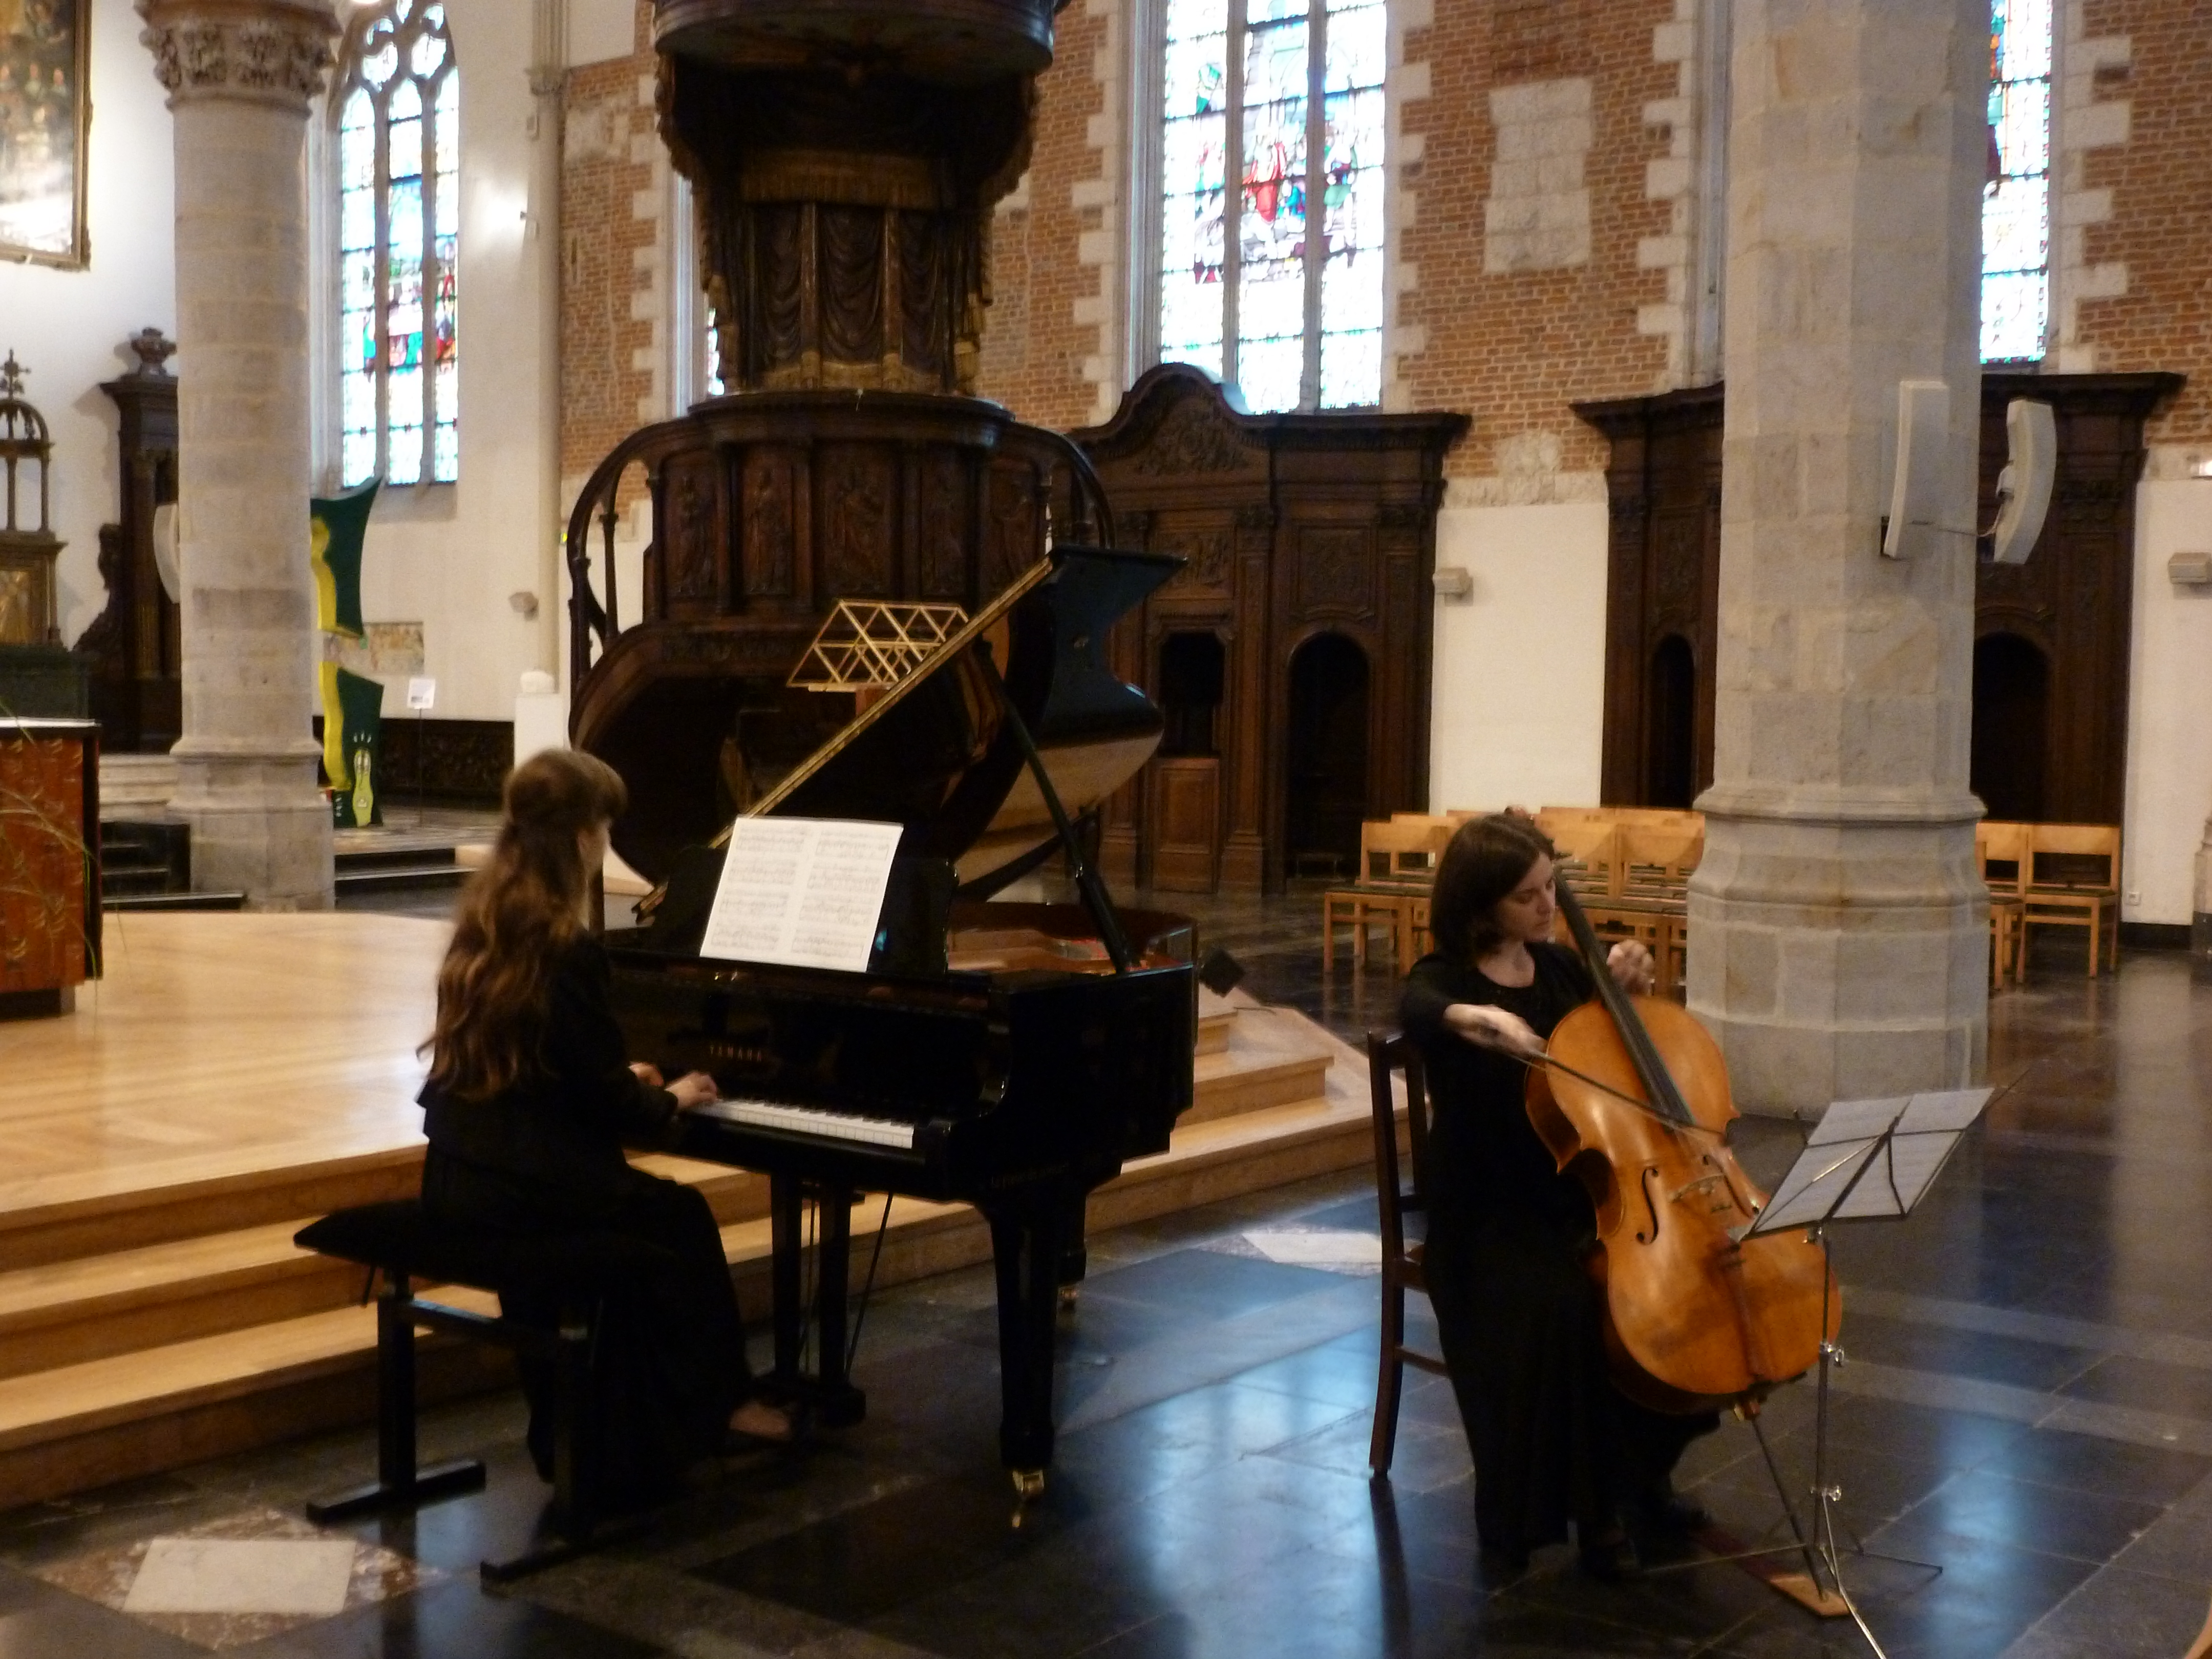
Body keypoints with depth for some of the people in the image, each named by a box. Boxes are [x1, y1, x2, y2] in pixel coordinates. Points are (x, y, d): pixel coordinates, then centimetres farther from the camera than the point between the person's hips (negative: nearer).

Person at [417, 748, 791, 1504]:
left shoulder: (484, 926, 8)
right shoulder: (567, 947, -18)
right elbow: (607, 1099, -14)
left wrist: (624, 1082, 26)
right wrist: (670, 1101, 6)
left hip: (462, 1175, 8)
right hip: (524, 1185, -8)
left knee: (641, 1223, 26)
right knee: (681, 1220, 15)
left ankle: (574, 1436, 30)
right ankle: (720, 1401, 30)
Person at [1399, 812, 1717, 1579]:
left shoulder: (1561, 966, 9)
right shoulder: (1446, 977, -8)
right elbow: (1420, 1012, -33)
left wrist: (1631, 988, 0)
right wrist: (1475, 1016, -54)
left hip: (1582, 1192, 6)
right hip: (1495, 1218, -6)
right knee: (1562, 1306, -32)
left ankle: (1646, 1469, 9)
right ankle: (1590, 1508, -13)